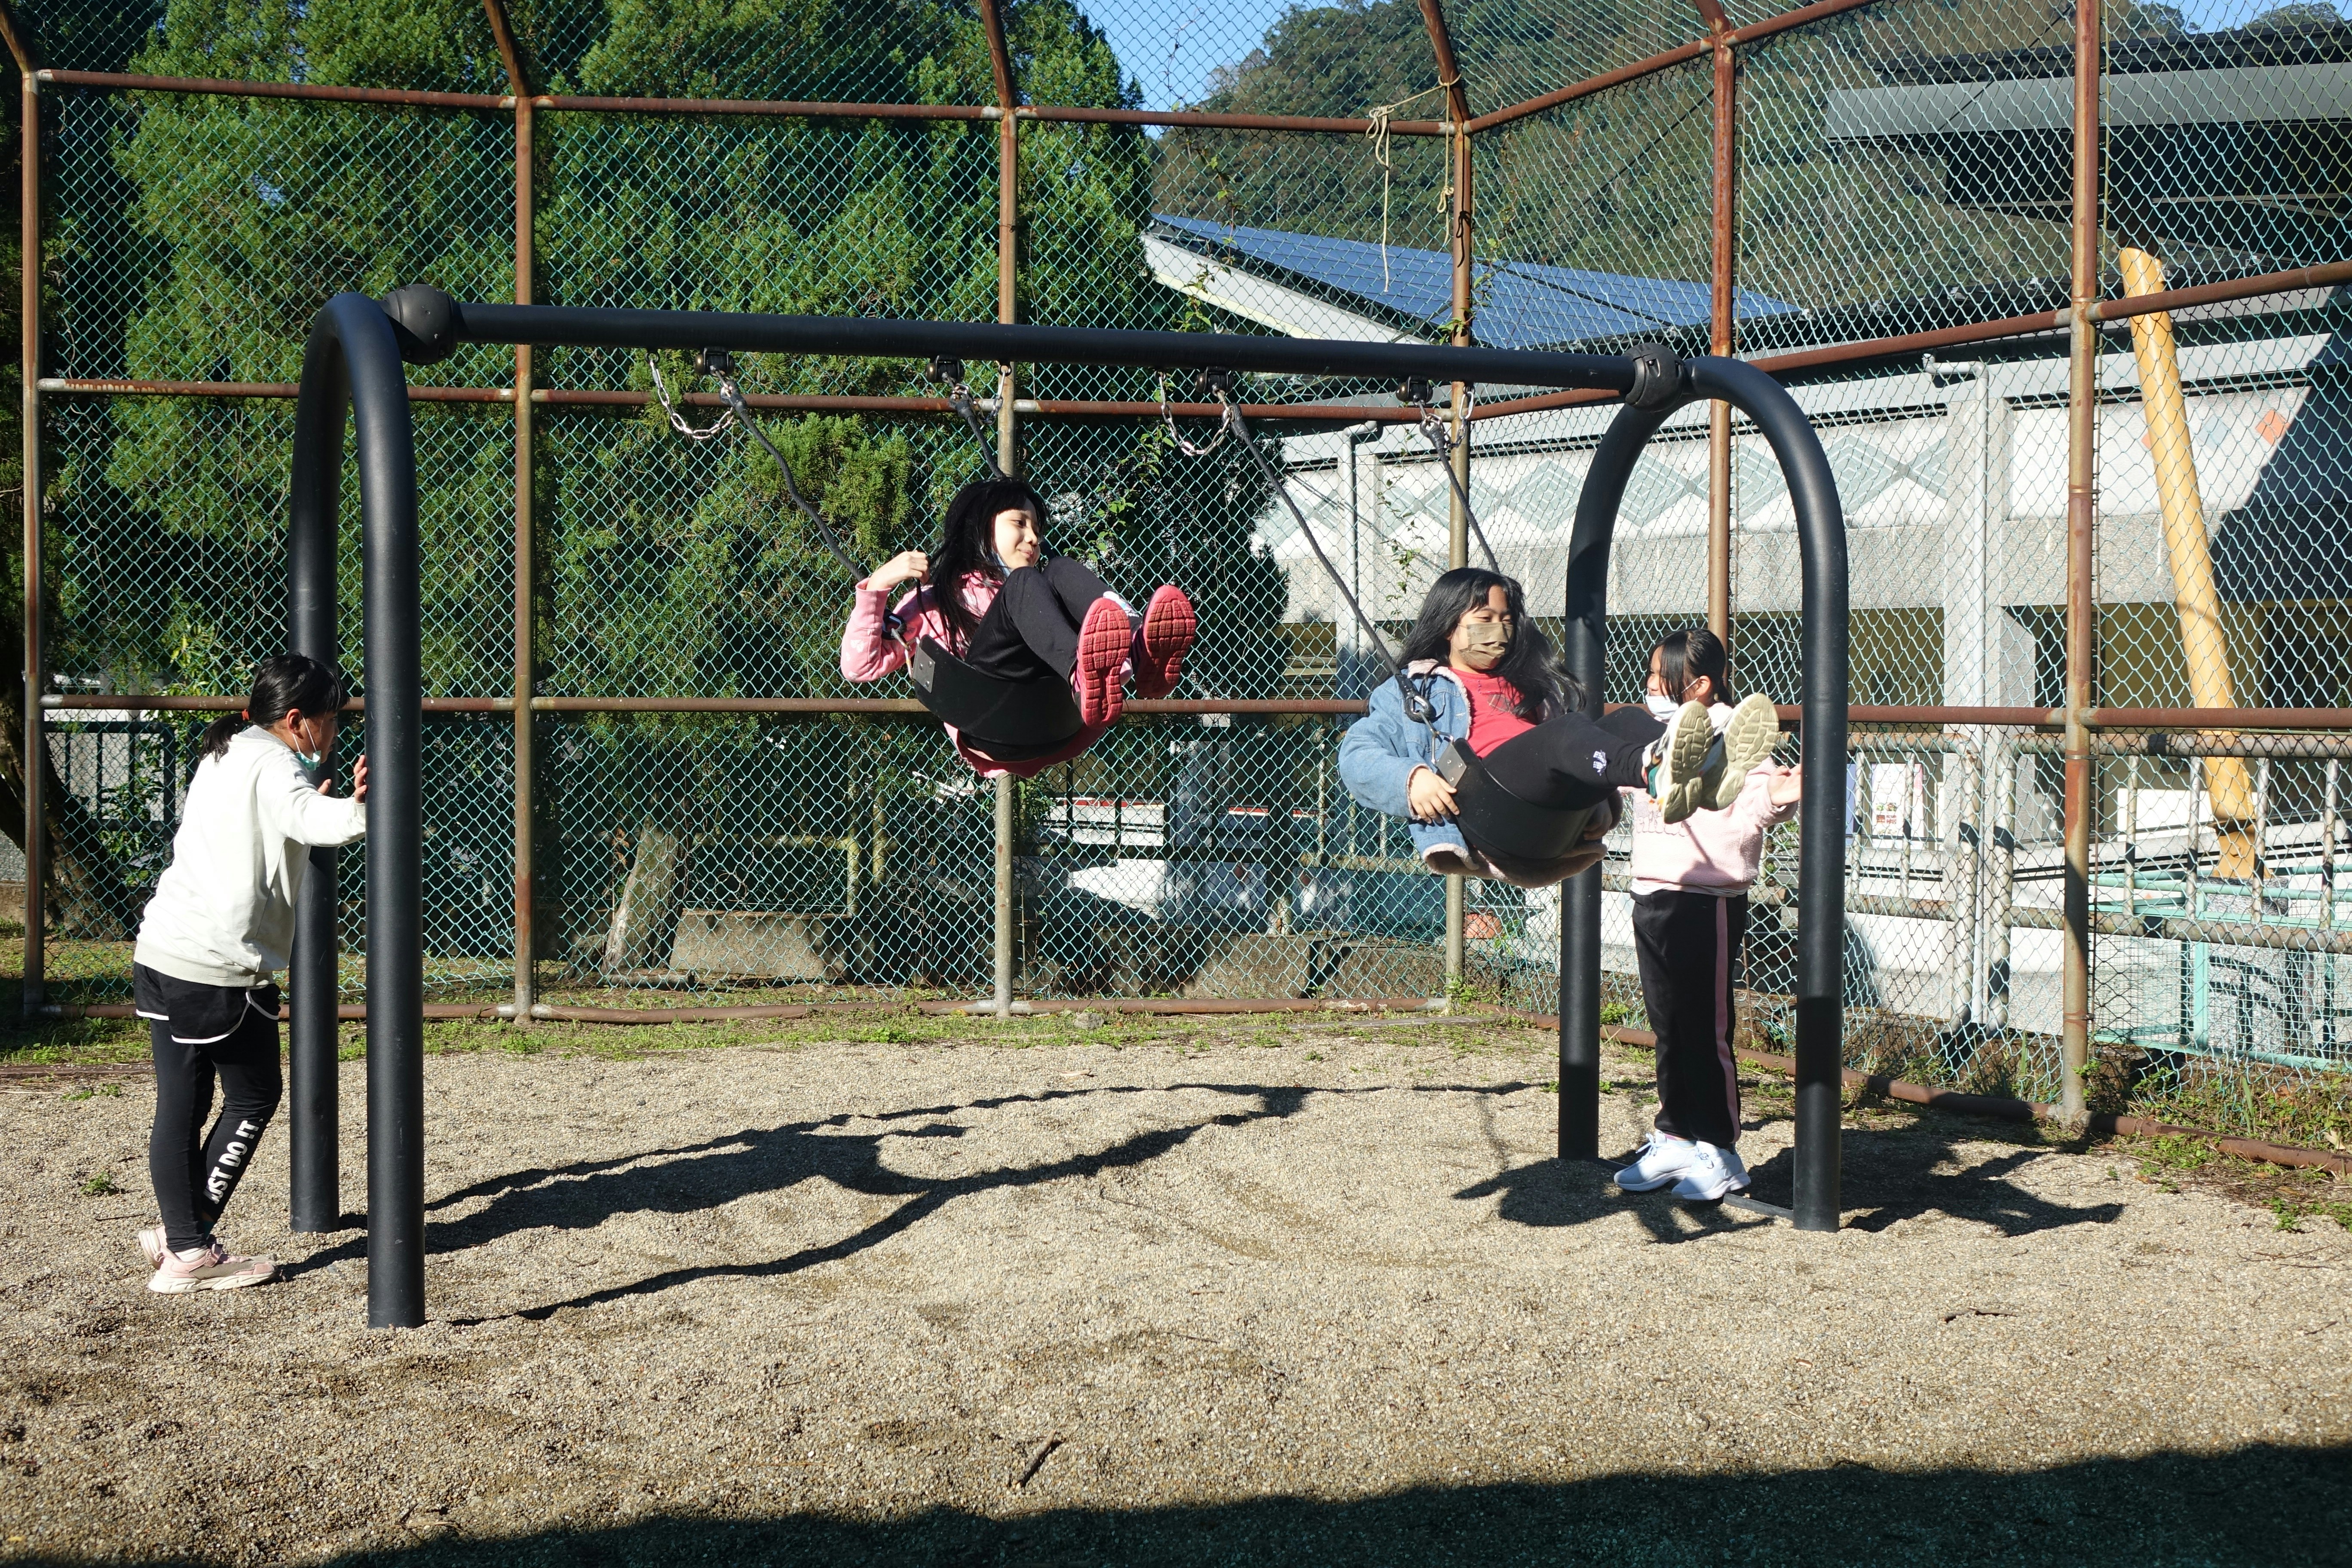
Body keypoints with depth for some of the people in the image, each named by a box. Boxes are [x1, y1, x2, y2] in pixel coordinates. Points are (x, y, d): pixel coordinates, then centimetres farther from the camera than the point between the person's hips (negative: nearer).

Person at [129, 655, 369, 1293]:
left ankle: (180, 1238, 18)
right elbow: (307, 817, -34)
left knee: (181, 1103, 13)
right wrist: (354, 810, -51)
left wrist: (305, 814, 42)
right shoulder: (272, 764, -11)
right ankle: (189, 1247, 7)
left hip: (160, 953, 9)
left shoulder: (222, 756, 17)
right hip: (220, 967, -9)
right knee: (254, 1098, 6)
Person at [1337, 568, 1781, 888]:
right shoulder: (1409, 689, 26)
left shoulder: (1526, 687, 39)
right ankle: (1658, 772, -66)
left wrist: (1605, 803, 5)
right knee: (1564, 730, -32)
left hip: (1560, 821, 5)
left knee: (1627, 720, -20)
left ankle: (1708, 771, -54)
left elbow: (1577, 757, 28)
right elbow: (1357, 755, 10)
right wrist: (1411, 778, -12)